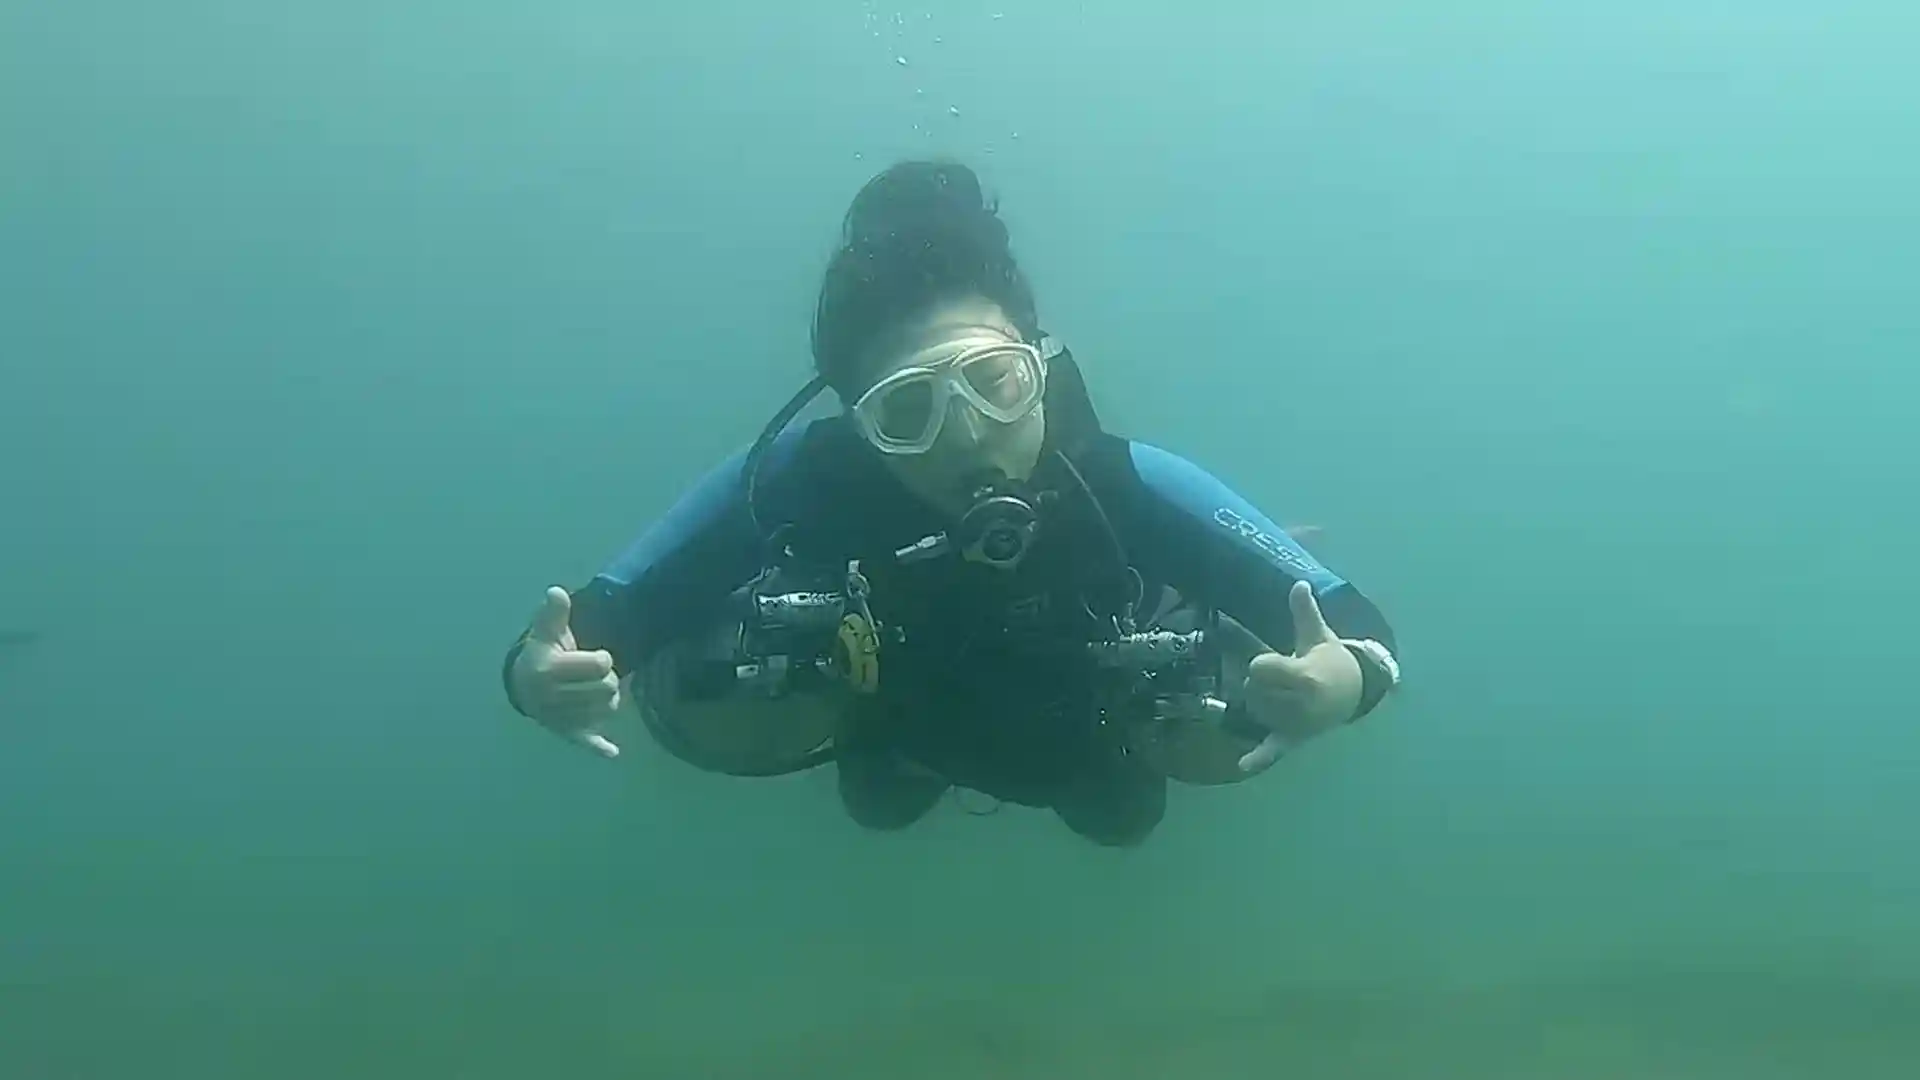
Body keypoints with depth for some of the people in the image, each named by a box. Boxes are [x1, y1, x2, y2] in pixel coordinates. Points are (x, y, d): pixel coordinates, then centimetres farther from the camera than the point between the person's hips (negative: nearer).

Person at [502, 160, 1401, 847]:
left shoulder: (1125, 486, -41)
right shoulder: (791, 484, -40)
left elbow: (1361, 636, -37)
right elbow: (601, 627, -32)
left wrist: (1345, 679, -61)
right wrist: (541, 676, -56)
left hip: (1086, 737, 1)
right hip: (895, 713, 0)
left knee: (1230, 734, -9)